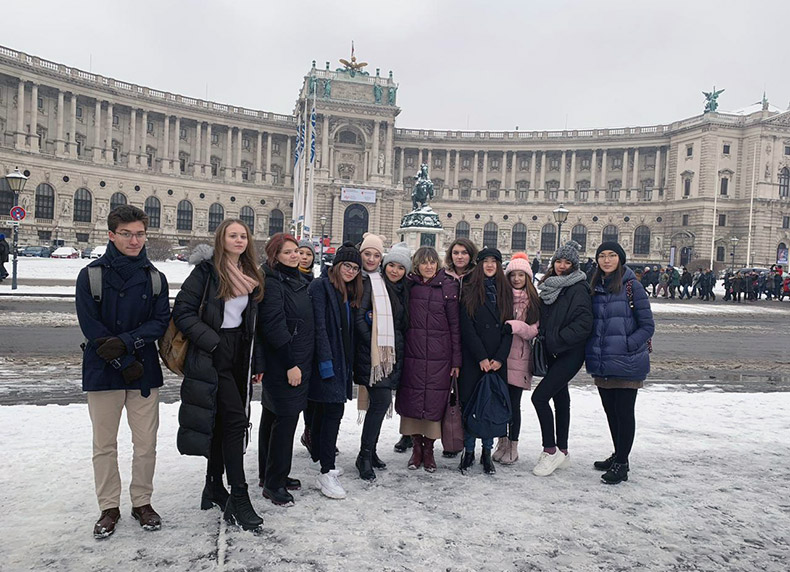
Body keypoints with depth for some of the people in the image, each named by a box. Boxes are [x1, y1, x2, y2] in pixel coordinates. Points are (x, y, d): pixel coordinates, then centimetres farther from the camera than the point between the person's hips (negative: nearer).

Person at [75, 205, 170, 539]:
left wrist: (126, 342, -19)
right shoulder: (91, 275, -4)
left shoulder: (155, 278, 3)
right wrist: (125, 364, -13)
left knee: (146, 443, 8)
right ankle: (109, 507, 24)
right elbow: (90, 327, -9)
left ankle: (142, 502, 24)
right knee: (104, 445, 9)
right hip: (103, 371, -2)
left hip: (144, 370, 2)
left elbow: (161, 321, -3)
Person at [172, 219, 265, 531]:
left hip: (238, 358, 7)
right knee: (236, 419, -12)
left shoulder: (251, 277, 13)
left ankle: (215, 485, 29)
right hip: (211, 358, -6)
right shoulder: (206, 271, -7)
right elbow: (183, 312, -11)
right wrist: (212, 341, -18)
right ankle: (238, 498, -4)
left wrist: (256, 362, 13)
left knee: (222, 421, 14)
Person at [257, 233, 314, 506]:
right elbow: (273, 325, -21)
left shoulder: (298, 280, 15)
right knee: (286, 417, -7)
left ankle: (270, 475, 27)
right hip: (281, 363, -9)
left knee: (274, 417, 16)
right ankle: (273, 483, 5)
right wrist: (290, 363, -21)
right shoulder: (271, 282, -14)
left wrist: (302, 362, 18)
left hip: (298, 361, 9)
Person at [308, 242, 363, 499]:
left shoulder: (350, 292, 18)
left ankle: (324, 464, 22)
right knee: (334, 410, -12)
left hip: (342, 361, 8)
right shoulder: (321, 286, -8)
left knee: (324, 410, 14)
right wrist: (325, 359, -21)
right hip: (326, 361, -8)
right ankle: (327, 473, -8)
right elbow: (318, 325, -16)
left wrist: (349, 362, 9)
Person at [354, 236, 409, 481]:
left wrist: (397, 347, 10)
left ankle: (370, 451, 23)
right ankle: (365, 456, -1)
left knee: (380, 401, 11)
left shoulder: (401, 289, 14)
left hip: (392, 353, 7)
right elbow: (358, 318, -11)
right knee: (381, 400, -12)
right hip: (371, 353, -6)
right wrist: (374, 346, -14)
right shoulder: (368, 282, -6)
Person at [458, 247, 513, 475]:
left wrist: (500, 358, -6)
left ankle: (487, 452, 15)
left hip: (498, 361, 2)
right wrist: (481, 357, -11)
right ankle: (468, 452, 13)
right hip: (472, 359, -2)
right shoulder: (469, 291, 2)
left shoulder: (505, 291, 10)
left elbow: (509, 327, 5)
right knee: (469, 403, 1)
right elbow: (466, 327, -5)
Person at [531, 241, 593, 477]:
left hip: (570, 353, -8)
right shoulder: (549, 286, 11)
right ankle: (562, 451, 26)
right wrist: (544, 338, 8)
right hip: (553, 352, 8)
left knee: (540, 396, -13)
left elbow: (584, 323, -20)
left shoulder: (578, 288, -12)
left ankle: (550, 450, 0)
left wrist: (558, 340, -18)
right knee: (560, 398, 14)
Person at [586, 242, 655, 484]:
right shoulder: (597, 286, 9)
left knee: (624, 411, 2)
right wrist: (592, 352, 7)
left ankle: (621, 464, 14)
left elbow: (648, 326, -8)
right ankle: (618, 455, 32)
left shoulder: (631, 286, -8)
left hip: (626, 364, -6)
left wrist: (627, 346, -17)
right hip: (602, 364, 6)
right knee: (611, 410, 16)